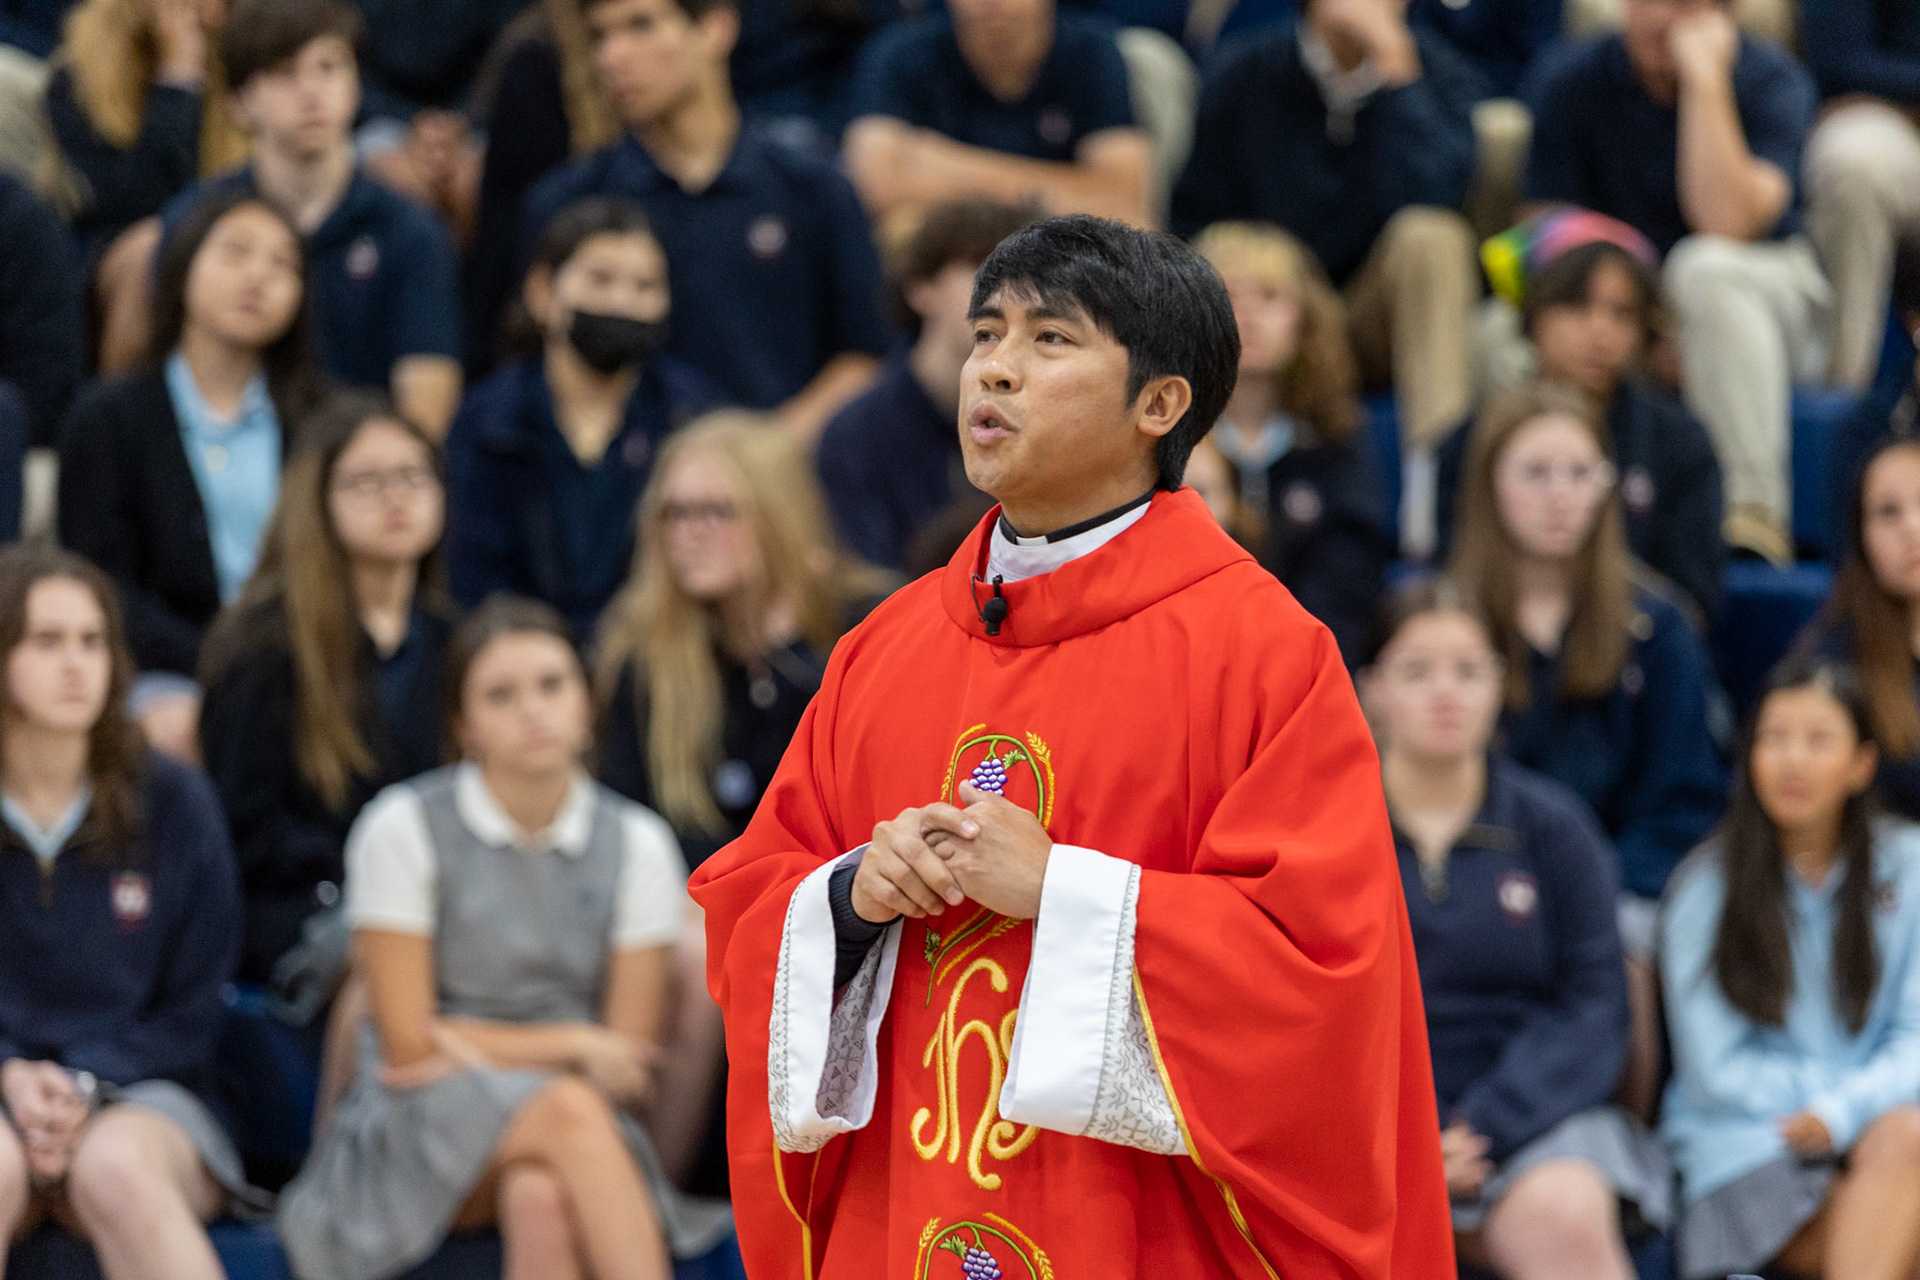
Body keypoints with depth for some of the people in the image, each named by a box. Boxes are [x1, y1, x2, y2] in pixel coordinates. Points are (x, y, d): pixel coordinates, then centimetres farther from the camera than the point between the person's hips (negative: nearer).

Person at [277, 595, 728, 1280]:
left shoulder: (636, 843, 6)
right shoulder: (404, 829, -2)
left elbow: (630, 1055, 3)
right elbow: (409, 1043, -5)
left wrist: (473, 1052, -9)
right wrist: (572, 1047, -4)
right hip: (416, 1144, -2)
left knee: (543, 1201, -37)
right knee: (569, 1111, -36)